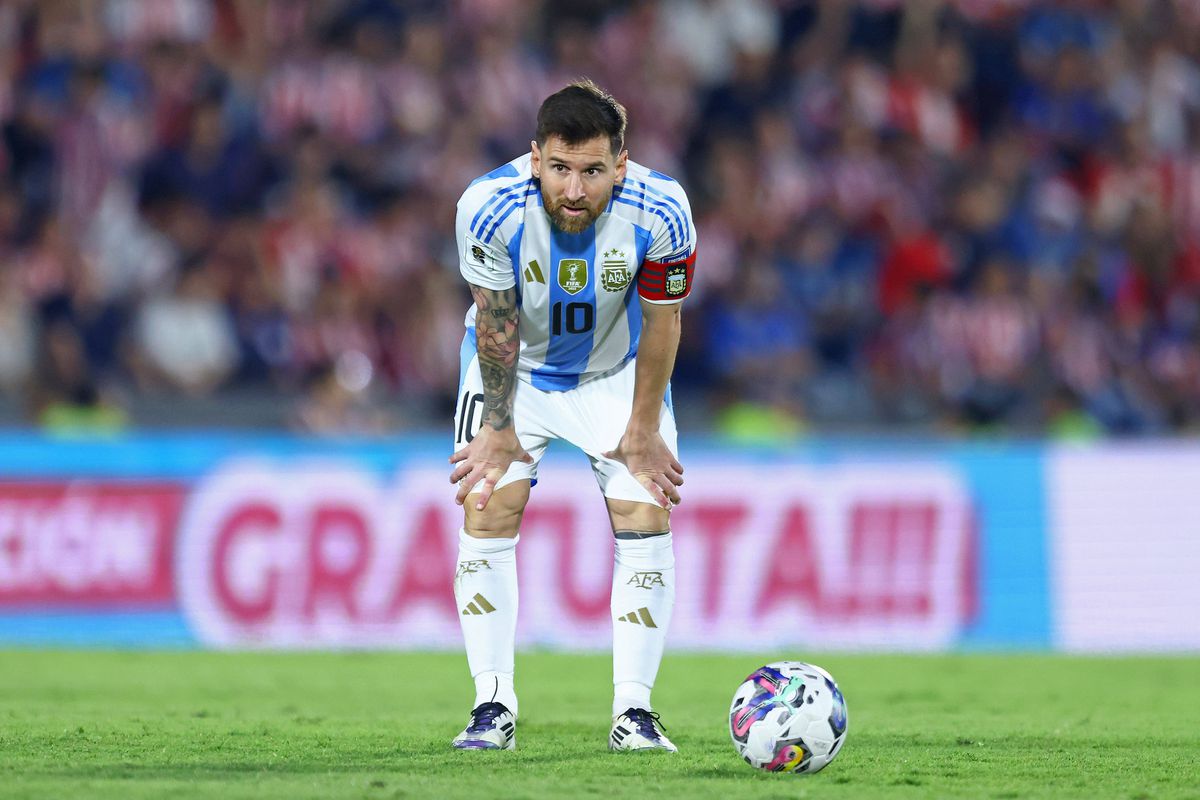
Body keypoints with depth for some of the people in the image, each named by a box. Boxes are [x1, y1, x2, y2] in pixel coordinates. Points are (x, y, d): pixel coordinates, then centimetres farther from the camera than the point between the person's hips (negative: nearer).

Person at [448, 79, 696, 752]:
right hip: (514, 367, 0)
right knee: (486, 514, -10)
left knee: (647, 519, -10)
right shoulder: (491, 206, -32)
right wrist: (498, 429, -10)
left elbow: (661, 323, -16)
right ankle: (494, 707, -2)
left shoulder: (659, 211, -31)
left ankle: (633, 709, -4)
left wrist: (644, 432, -9)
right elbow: (496, 324, -18)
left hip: (617, 371, 0)